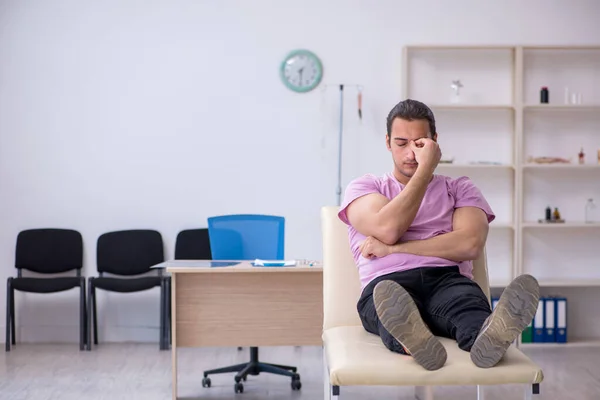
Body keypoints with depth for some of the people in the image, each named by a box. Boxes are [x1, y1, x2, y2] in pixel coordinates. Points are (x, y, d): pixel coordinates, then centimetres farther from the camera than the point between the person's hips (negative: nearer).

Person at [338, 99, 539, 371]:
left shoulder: (460, 189, 25)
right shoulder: (364, 187, 23)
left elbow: (470, 244, 2)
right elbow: (387, 229, -1)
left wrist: (392, 248, -2)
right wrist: (425, 169, 6)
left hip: (447, 279, 1)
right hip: (388, 281, -1)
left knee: (467, 298, -38)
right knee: (389, 296, -40)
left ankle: (487, 337, -70)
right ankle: (410, 339, -73)